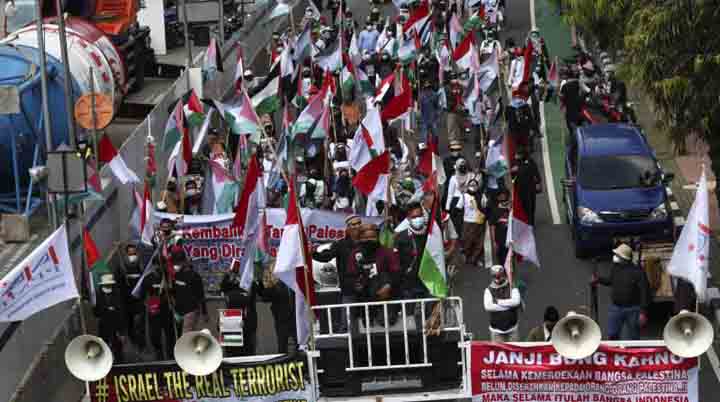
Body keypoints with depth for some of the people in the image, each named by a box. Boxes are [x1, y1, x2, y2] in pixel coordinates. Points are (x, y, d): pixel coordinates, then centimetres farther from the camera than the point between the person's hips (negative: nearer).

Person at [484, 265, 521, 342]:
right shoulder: (489, 290, 0)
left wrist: (498, 302, -15)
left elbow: (516, 301, -20)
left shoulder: (512, 288, -1)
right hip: (496, 329, 0)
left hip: (511, 328, 0)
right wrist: (508, 305, -15)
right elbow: (488, 306, -16)